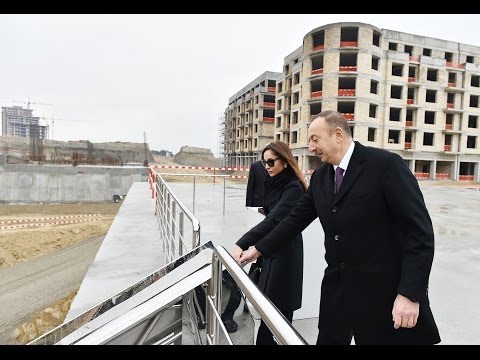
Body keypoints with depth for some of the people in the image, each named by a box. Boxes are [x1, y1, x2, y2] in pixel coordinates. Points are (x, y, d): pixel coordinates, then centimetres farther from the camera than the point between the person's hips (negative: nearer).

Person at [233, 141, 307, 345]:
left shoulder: (293, 188, -20)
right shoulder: (274, 183, 6)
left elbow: (273, 220, -30)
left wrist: (242, 244, -37)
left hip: (285, 253, -8)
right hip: (271, 249, 8)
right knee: (270, 306, 17)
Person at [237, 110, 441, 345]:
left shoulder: (386, 164, -13)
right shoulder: (320, 176, 6)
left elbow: (420, 230, -15)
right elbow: (296, 219, 11)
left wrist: (410, 294, -19)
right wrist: (258, 250, 8)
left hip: (382, 290, -5)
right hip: (336, 286, 6)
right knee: (327, 340, 16)